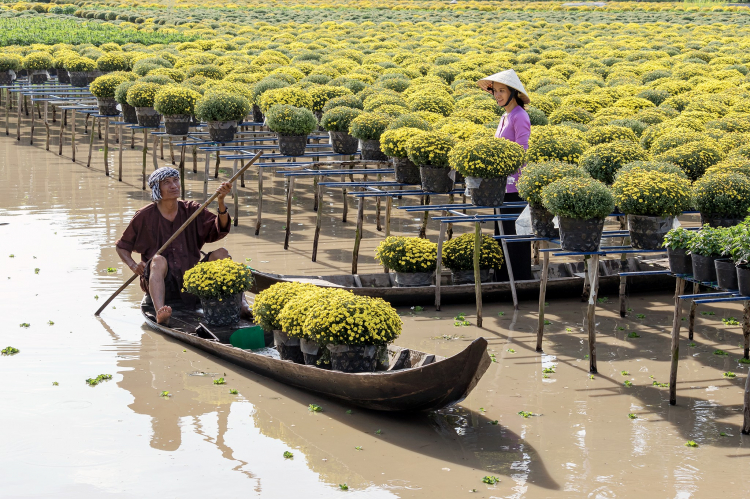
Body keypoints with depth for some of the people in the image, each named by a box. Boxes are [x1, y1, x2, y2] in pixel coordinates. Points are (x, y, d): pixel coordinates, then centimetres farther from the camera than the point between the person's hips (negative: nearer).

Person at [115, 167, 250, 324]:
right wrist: (133, 266, -9)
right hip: (161, 280, -3)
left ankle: (241, 302, -33)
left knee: (221, 254, -16)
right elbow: (122, 246, 11)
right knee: (159, 260, -35)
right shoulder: (145, 216, 1)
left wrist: (220, 202, -26)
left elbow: (219, 230, -9)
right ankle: (160, 313, -59)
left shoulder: (191, 210, 7)